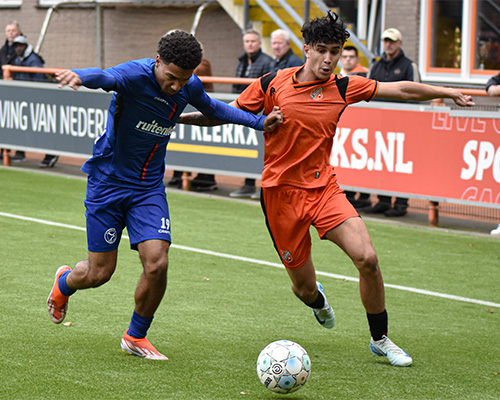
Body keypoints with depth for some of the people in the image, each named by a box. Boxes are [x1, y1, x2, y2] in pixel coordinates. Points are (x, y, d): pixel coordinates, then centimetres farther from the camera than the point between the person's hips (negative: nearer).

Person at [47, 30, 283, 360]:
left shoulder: (189, 86, -5)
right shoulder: (135, 75, -24)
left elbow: (211, 107, 19)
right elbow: (105, 76, -47)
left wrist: (260, 122, 15)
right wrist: (80, 76, -70)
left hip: (150, 187, 4)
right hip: (108, 182, -4)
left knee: (157, 264, -13)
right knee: (100, 273, 1)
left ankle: (136, 337, 11)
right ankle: (64, 283, 39)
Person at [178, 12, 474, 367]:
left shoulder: (342, 87, 0)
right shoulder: (272, 84, -6)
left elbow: (400, 90, 6)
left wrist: (449, 92, 5)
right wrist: (178, 117, -2)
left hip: (324, 188, 2)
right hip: (282, 192, -2)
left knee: (367, 259, -18)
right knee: (304, 287, 2)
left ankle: (380, 339, 2)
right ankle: (317, 299, 44)